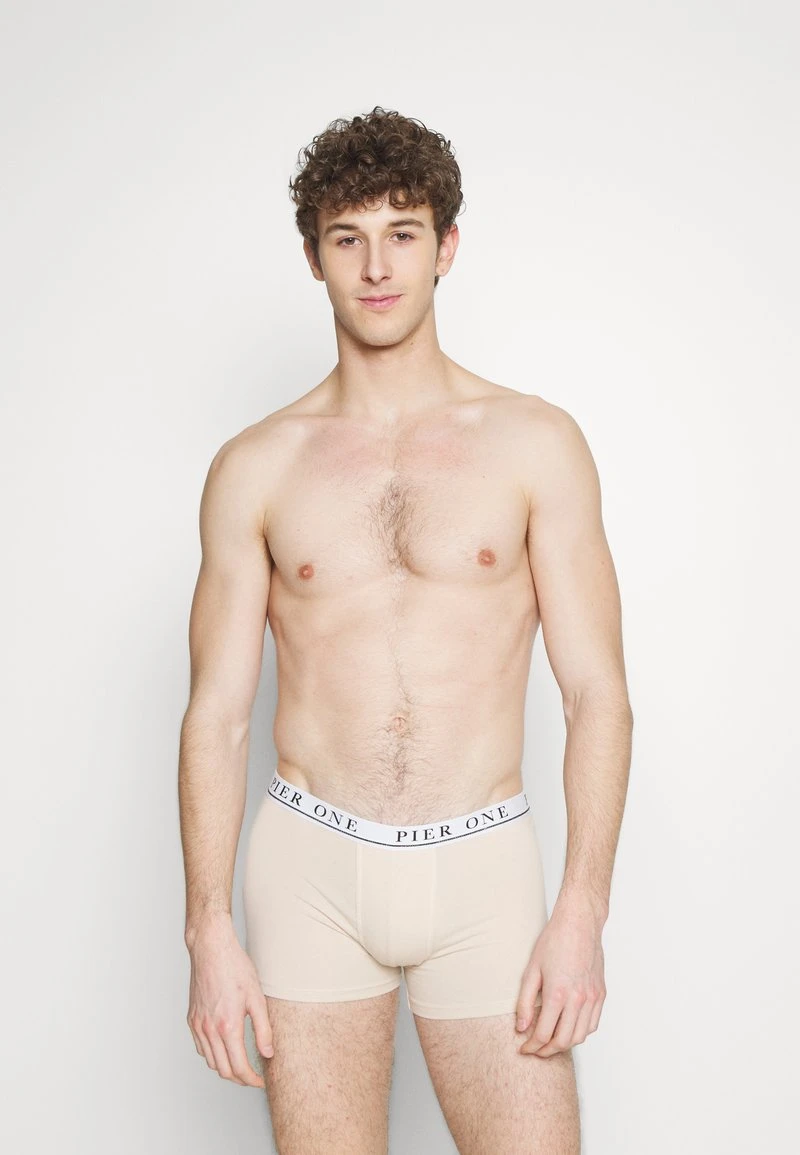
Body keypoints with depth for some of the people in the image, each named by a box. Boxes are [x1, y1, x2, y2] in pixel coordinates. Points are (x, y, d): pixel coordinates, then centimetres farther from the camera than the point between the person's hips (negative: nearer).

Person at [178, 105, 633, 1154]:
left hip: (482, 869, 0)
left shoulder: (536, 443, 1)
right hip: (310, 867, 1)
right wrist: (209, 928, -2)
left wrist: (584, 909, -9)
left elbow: (597, 691, -1)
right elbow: (218, 709, 3)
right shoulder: (255, 468, 3)